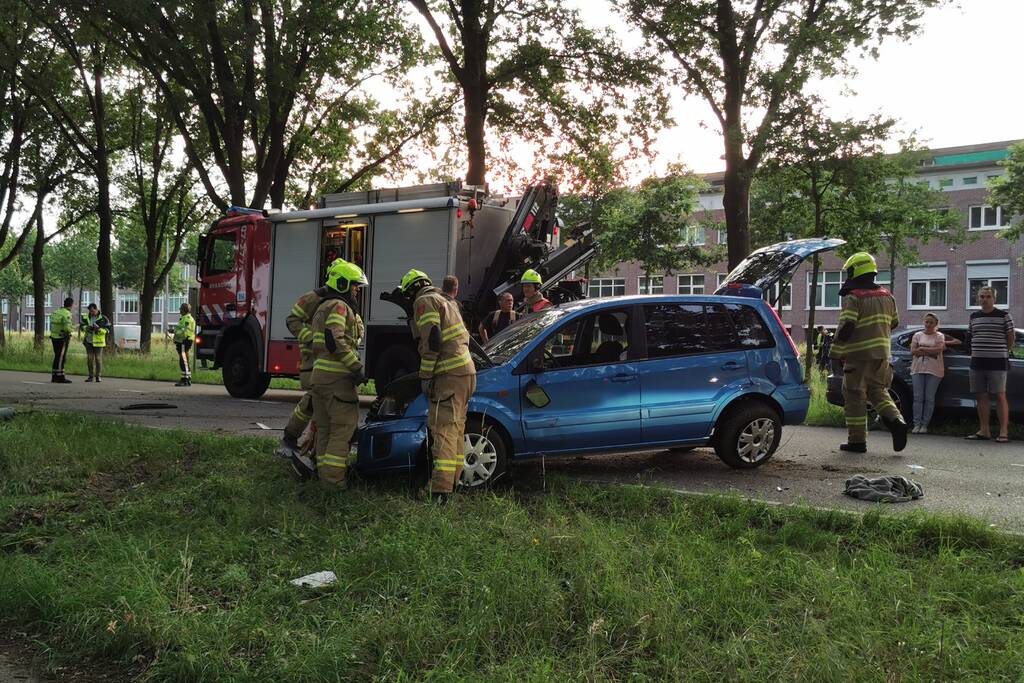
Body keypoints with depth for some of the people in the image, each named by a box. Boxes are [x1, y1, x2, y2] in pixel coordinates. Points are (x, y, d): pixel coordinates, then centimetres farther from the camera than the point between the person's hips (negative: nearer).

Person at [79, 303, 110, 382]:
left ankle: (98, 376, 7)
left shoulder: (103, 318, -5)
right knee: (90, 359, 4)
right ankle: (91, 376, 9)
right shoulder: (86, 318, 7)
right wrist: (87, 328, -15)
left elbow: (107, 329, -6)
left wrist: (99, 329, -25)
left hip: (98, 342, -3)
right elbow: (81, 326, 6)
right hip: (88, 341, 3)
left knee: (98, 359, 0)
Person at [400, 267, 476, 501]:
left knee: (443, 431, -14)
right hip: (466, 371, 10)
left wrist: (425, 376, -13)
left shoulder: (424, 301, -4)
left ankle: (441, 491, -19)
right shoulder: (445, 300, 26)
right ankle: (452, 480, 25)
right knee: (455, 429, 17)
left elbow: (432, 340, -17)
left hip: (449, 375, -10)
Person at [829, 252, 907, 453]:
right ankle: (896, 420, -4)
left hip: (859, 355, -7)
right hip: (882, 353, 7)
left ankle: (857, 440, 3)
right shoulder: (886, 296, 11)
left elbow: (846, 327, -19)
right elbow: (894, 322, 21)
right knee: (877, 391, 19)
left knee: (854, 397, 1)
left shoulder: (853, 298, -12)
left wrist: (836, 352, -13)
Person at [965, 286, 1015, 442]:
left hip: (997, 362, -5)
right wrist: (976, 353, 13)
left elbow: (1011, 337, 3)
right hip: (977, 362, 5)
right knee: (981, 396, 6)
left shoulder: (1004, 316, -1)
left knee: (1000, 396, -4)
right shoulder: (974, 316, 12)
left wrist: (1001, 352, 6)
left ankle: (1004, 431, -2)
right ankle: (984, 430, 13)